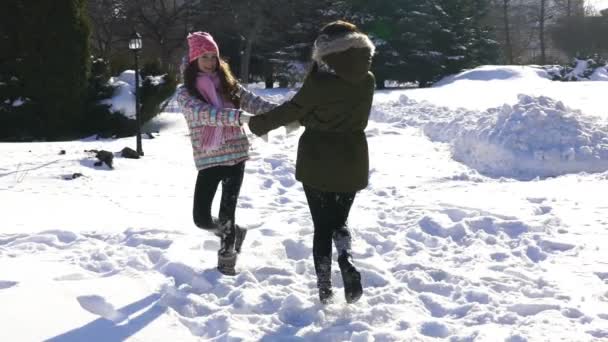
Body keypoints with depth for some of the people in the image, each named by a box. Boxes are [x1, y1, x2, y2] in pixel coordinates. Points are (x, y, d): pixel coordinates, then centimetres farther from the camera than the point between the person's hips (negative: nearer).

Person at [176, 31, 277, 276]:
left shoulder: (228, 84, 8)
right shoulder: (185, 93, -2)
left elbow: (255, 103, -2)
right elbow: (203, 114, -20)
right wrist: (238, 115, -35)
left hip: (236, 155, 1)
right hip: (208, 160, -1)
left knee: (227, 212, -1)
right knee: (201, 218, -2)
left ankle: (227, 258, 19)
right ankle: (234, 234, 29)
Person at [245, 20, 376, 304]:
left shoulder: (320, 81, -17)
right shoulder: (367, 81, -3)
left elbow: (293, 110, -7)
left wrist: (259, 124, 9)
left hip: (317, 164, -3)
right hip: (352, 163, 3)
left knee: (322, 227, 9)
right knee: (339, 222, 18)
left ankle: (325, 288, 9)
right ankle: (347, 262, -9)